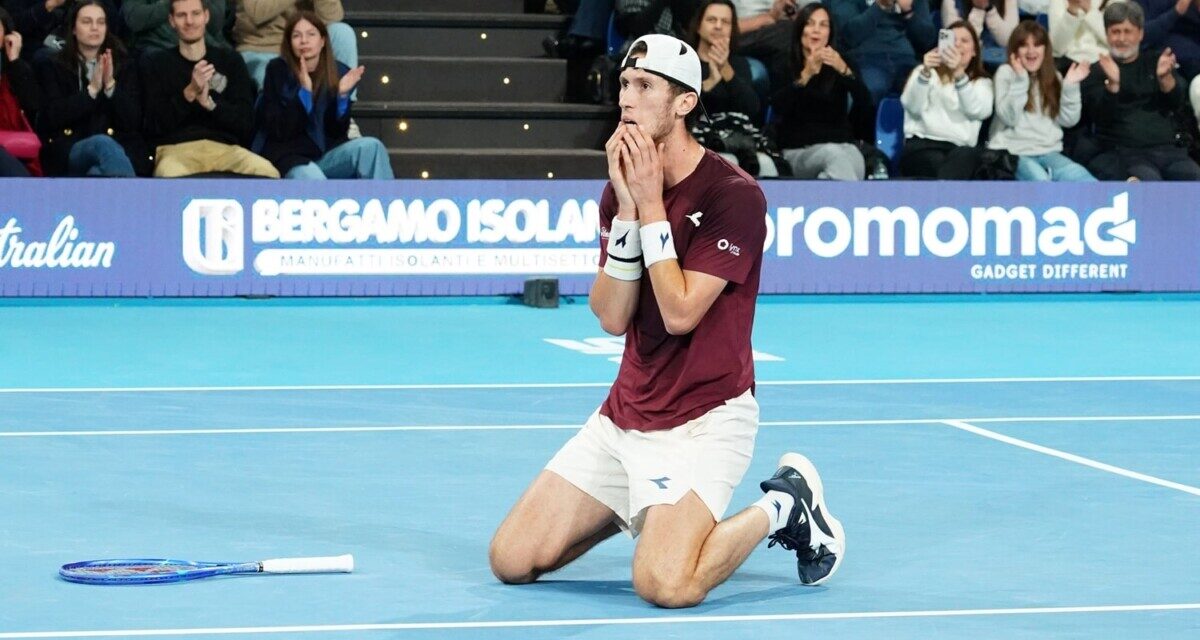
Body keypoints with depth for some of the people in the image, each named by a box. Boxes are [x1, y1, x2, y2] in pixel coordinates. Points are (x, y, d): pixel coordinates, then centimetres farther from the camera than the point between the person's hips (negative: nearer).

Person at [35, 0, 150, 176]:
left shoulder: (124, 66, 21)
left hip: (121, 147, 2)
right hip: (68, 151, -2)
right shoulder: (52, 67, 16)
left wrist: (111, 86, -6)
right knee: (103, 144, -41)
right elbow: (53, 117, 0)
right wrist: (92, 89, -8)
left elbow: (133, 121, 8)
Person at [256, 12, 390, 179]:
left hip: (327, 156, 4)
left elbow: (338, 131, 1)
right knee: (314, 182, -38)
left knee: (370, 147, -25)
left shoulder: (339, 73, 4)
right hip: (289, 157, -4)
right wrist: (304, 92, -21)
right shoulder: (278, 71, -3)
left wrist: (342, 95, -14)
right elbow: (277, 130, -11)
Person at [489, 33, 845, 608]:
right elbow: (612, 317, -4)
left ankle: (782, 507, 2)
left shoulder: (733, 195, -14)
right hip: (625, 413, 7)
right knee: (512, 560, 0)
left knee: (665, 584, -26)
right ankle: (641, 507, 23)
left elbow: (680, 313, -21)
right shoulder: (620, 192, 6)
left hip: (703, 419, -7)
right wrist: (627, 208, -14)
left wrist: (652, 205, -18)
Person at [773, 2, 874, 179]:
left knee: (853, 159, -37)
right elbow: (780, 107, -10)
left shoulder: (841, 64, 13)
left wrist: (844, 70, -22)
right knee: (835, 155, -37)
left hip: (843, 144, 1)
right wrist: (806, 75, -23)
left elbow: (865, 103, -5)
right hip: (799, 150, -1)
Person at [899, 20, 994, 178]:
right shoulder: (927, 72, 24)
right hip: (922, 144, 0)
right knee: (937, 163, -38)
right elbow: (913, 107, 3)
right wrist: (925, 73, -15)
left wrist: (959, 75, -16)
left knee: (968, 155, -39)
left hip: (960, 149, 0)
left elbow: (981, 111, 0)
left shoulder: (982, 83, 26)